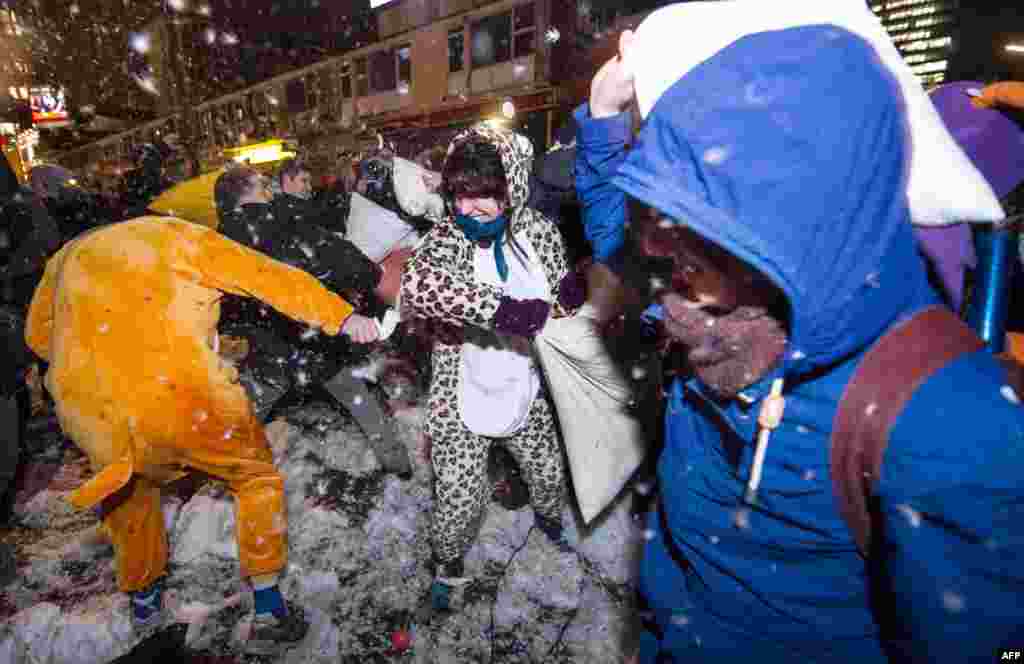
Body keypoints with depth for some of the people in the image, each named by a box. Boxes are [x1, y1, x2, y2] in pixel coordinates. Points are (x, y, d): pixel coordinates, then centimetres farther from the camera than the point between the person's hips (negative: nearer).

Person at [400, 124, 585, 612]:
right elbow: (416, 282, -43)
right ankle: (449, 562, 39)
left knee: (548, 470, 24)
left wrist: (570, 292, -17)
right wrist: (501, 308, -45)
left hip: (524, 389, 5)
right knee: (460, 495, 5)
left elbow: (562, 292, 7)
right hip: (462, 398, -4)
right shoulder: (445, 240, -19)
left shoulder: (537, 229, -7)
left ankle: (548, 516, 60)